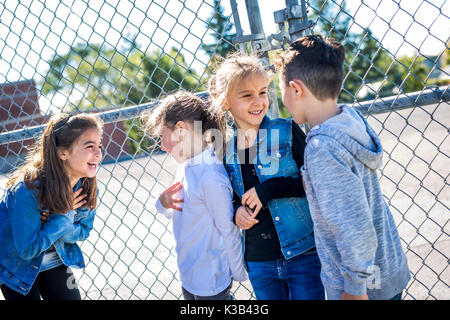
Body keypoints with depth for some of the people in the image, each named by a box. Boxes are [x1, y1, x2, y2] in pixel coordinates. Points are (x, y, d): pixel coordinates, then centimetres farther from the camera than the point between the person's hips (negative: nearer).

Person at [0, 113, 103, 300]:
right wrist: (64, 216, -29)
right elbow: (27, 250, -28)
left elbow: (83, 231, -4)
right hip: (17, 266, -5)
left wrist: (52, 224, -24)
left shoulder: (87, 187, -17)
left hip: (55, 262, 5)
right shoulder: (28, 190, -34)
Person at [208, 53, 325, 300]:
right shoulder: (223, 148, 2)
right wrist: (236, 210, -7)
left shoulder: (287, 132, -7)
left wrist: (269, 189, -18)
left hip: (302, 253, -3)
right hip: (258, 262, 3)